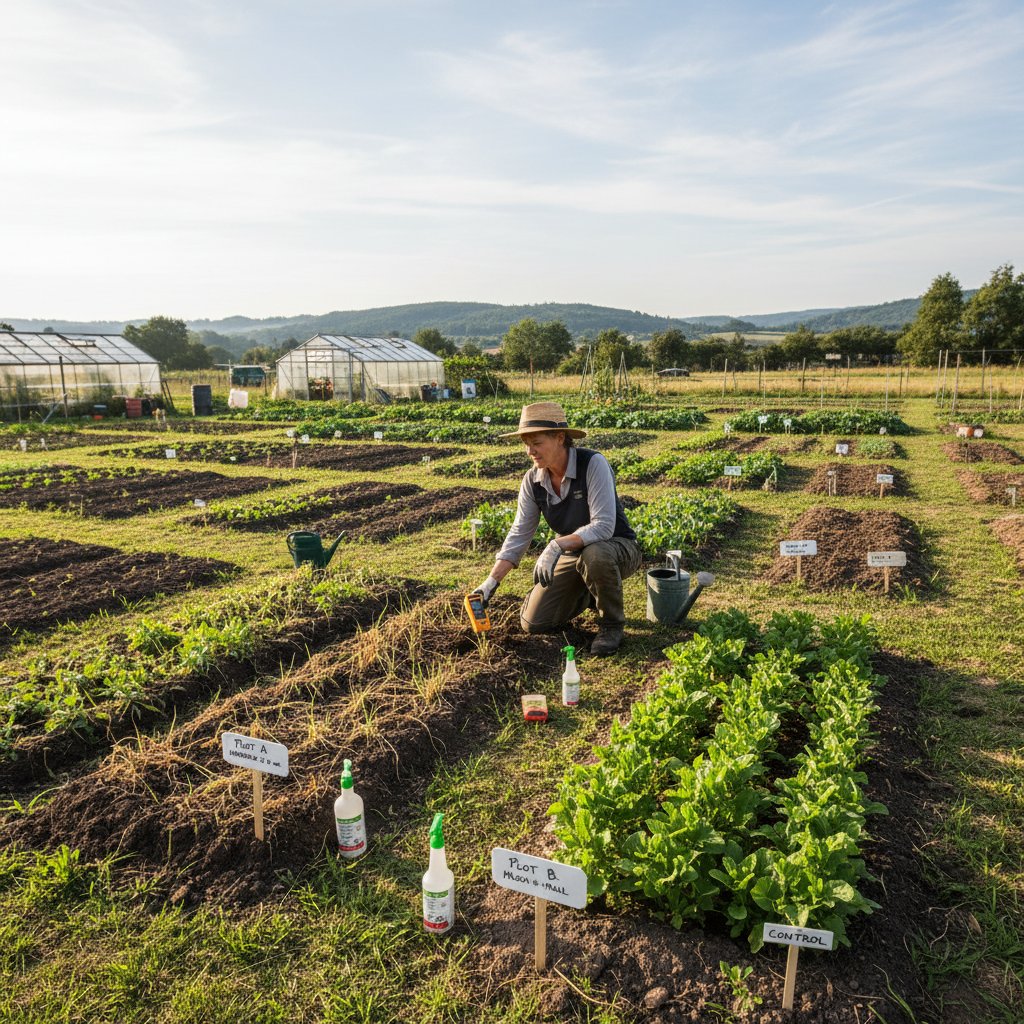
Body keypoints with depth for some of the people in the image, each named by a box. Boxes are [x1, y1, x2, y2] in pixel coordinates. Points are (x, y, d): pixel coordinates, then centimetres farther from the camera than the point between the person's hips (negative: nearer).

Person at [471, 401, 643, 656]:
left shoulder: (593, 464, -26)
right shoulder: (533, 480, -10)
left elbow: (603, 526, -33)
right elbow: (519, 534, -7)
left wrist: (557, 545, -43)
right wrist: (492, 582, -15)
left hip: (617, 548, -5)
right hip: (572, 556, 5)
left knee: (595, 555, -41)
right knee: (534, 623, -4)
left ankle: (612, 624, -11)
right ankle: (588, 594, 23)